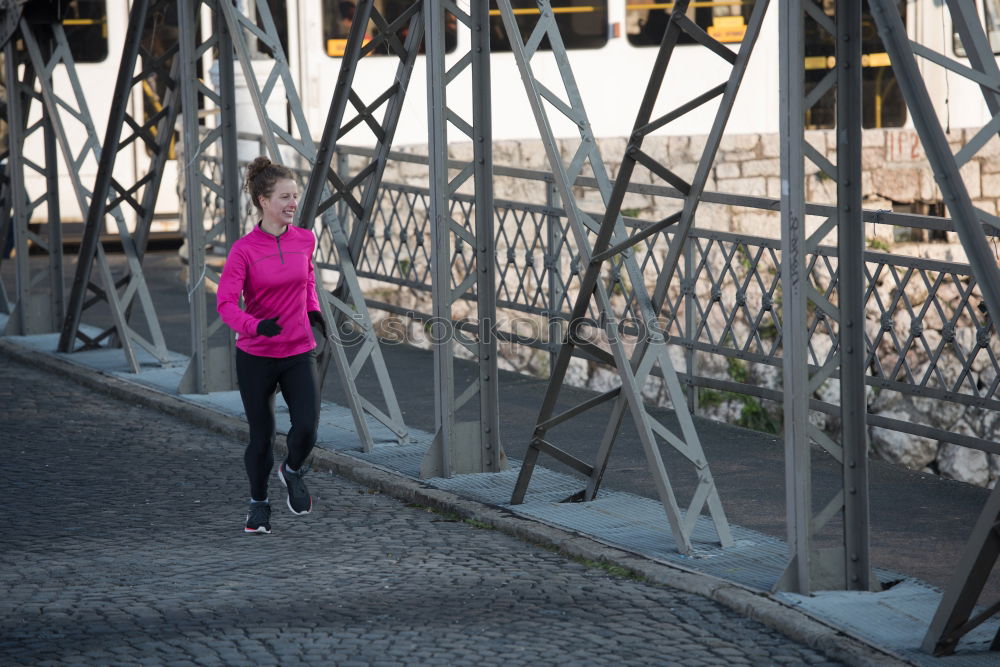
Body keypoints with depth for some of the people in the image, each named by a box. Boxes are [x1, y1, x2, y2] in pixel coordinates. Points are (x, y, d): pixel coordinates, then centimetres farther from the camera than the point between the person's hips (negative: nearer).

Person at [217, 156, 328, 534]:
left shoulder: (305, 240, 0)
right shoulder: (244, 250, -12)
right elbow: (225, 304, -17)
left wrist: (313, 311, 4)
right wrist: (256, 326, -35)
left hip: (299, 353, 2)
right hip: (255, 356, -2)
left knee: (307, 427, -15)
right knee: (261, 437, 6)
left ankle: (293, 472, 18)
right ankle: (259, 505, 30)